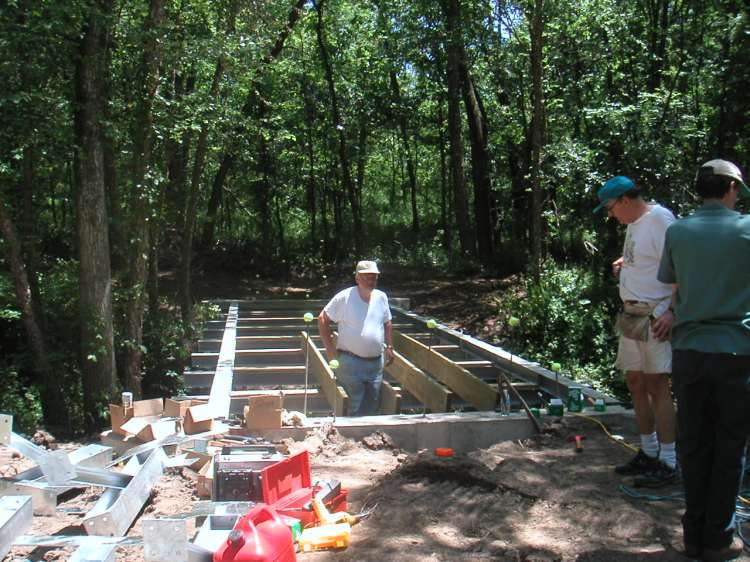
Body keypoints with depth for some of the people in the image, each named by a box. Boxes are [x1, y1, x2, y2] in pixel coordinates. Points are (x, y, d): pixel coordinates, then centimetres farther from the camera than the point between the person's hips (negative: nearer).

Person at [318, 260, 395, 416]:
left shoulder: (381, 297, 5)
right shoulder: (344, 297, -11)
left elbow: (387, 323, 19)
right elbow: (322, 319, -8)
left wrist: (389, 346, 14)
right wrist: (330, 349, -10)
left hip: (376, 362, 5)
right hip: (351, 362, -5)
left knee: (372, 406, 14)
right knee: (355, 408, -1)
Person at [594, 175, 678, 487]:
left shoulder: (660, 219, -15)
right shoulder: (634, 223, 14)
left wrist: (672, 312, -25)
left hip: (655, 317, -10)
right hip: (631, 314, 10)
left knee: (656, 385, -7)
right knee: (635, 382, 13)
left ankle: (668, 462, 2)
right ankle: (648, 453, 25)